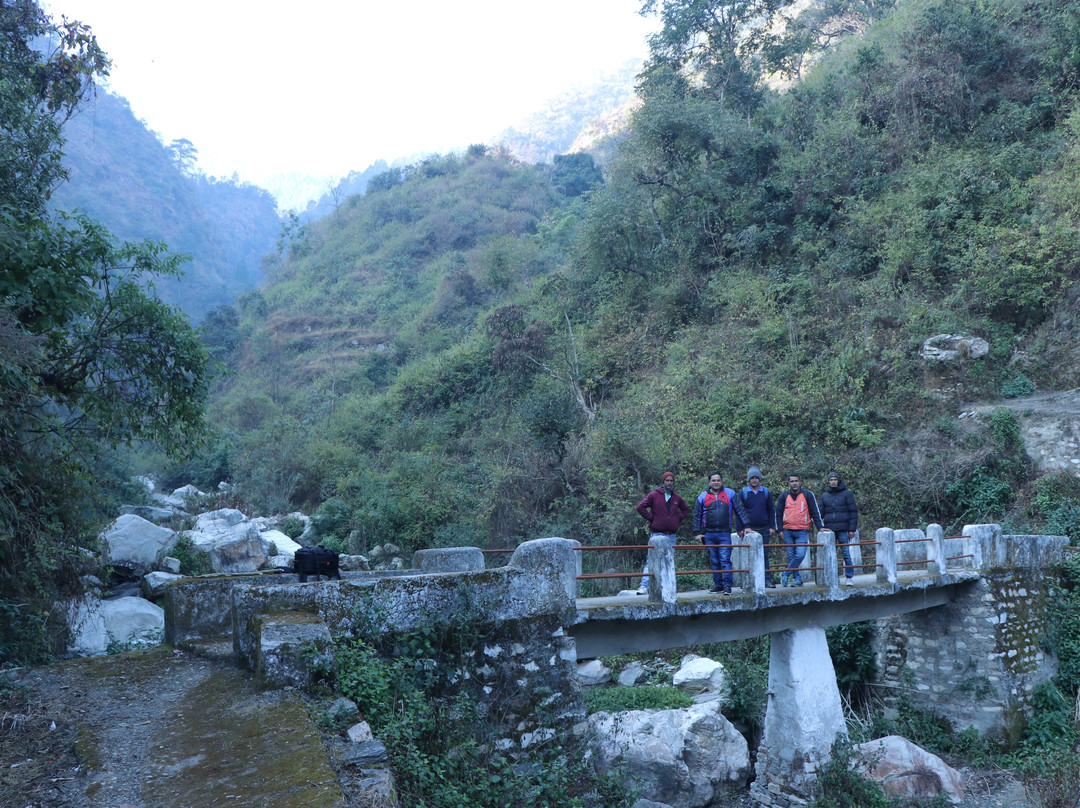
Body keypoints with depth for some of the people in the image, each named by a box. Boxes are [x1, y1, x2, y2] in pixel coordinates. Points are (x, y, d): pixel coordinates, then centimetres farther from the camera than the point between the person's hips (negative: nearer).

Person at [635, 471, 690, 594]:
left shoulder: (677, 498, 12)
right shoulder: (654, 495, -3)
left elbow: (686, 509, 28)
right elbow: (641, 507, -8)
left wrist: (679, 518, 12)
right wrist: (651, 518, -10)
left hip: (671, 536, 5)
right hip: (657, 534, -5)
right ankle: (644, 586, -16)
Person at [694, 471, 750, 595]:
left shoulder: (730, 494, 8)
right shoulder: (703, 496, 9)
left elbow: (740, 510, 10)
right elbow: (697, 516, 12)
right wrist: (697, 533, 7)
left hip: (725, 534, -2)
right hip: (709, 535, 2)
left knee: (725, 559, -10)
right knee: (714, 561, 6)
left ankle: (727, 585, -9)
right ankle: (718, 585, 14)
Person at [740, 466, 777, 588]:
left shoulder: (766, 492, 8)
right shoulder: (743, 493, 2)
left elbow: (770, 511, 13)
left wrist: (771, 527, 5)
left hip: (764, 529, 2)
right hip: (749, 530, -1)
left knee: (764, 554, 3)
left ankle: (767, 579, 7)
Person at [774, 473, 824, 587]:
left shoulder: (808, 495, 3)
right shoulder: (784, 496, 8)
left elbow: (815, 512, 6)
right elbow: (778, 514, 12)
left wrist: (820, 527, -1)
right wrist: (779, 530, 6)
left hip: (802, 531, -2)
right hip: (788, 532, 2)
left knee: (800, 554, -15)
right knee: (791, 556, 2)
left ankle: (785, 574, -2)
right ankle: (797, 578, 11)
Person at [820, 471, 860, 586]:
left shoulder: (847, 494, 3)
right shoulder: (824, 496, 13)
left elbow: (853, 512, 0)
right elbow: (821, 513, 16)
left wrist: (852, 529, -7)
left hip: (843, 530, -3)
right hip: (829, 530, 3)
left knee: (846, 553, -5)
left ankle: (849, 577, 1)